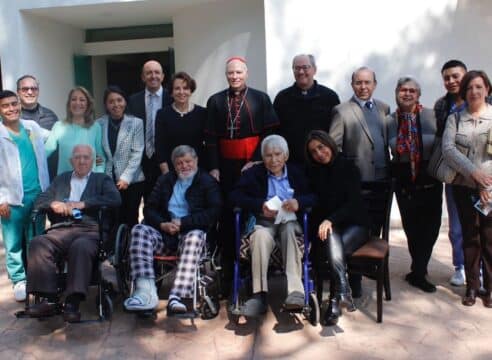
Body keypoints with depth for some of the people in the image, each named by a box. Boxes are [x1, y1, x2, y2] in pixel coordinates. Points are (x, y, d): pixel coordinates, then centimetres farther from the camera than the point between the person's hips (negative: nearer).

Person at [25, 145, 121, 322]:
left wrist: (83, 204, -6)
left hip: (90, 231, -3)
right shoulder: (61, 179, 30)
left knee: (81, 247, -37)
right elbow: (39, 201, 22)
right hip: (61, 230, 3)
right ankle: (49, 299, -29)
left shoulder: (102, 179, 21)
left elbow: (115, 199, 1)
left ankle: (72, 302, -37)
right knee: (38, 243, -28)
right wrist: (53, 204, -2)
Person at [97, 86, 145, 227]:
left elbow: (137, 153, -7)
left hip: (131, 181, -1)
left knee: (130, 220, 4)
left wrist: (125, 178, -15)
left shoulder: (136, 123, -1)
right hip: (107, 181, 2)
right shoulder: (99, 124, 5)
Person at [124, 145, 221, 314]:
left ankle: (177, 297, -47)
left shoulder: (208, 182, 11)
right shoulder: (164, 181, 23)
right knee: (139, 230, -26)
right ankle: (146, 291, -39)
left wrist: (183, 223, -12)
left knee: (195, 237, -38)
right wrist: (163, 224, -7)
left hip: (192, 231, -3)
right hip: (165, 231, 3)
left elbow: (212, 213, -3)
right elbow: (149, 209, 14)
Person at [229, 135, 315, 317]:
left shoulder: (296, 173, 17)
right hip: (264, 222, -1)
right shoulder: (253, 173, 13)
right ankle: (259, 295, -39)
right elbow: (234, 196, -1)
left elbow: (313, 197, 9)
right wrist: (260, 206, -16)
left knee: (289, 230, -36)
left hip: (290, 221, 1)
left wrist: (298, 202, -15)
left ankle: (296, 291, -44)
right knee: (261, 235, -36)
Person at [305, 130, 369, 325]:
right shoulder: (313, 172, 13)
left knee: (335, 244, -32)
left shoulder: (349, 168, 1)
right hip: (326, 227, 2)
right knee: (332, 239, -34)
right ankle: (343, 291, -45)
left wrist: (331, 220, -22)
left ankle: (335, 301, -32)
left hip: (354, 224, -1)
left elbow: (353, 202, -9)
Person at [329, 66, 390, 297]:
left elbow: (388, 140, 13)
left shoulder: (384, 109, 11)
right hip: (357, 181, -4)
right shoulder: (342, 111, -5)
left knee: (376, 227, 13)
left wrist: (390, 170, 6)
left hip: (381, 179, 5)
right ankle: (354, 280, 12)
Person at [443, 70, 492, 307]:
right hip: (464, 186, 2)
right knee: (470, 236, 8)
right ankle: (472, 286, 17)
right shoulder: (455, 118, 8)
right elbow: (447, 148, -4)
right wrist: (473, 171, -16)